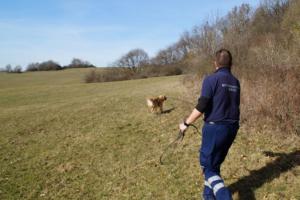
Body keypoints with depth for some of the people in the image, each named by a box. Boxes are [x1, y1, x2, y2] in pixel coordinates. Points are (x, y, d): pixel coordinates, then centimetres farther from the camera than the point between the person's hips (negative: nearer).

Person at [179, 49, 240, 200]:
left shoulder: (211, 79, -12)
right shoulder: (235, 82, 8)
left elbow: (201, 107, -18)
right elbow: (234, 105, 16)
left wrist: (186, 123, -7)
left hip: (215, 128, -7)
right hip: (232, 128, 7)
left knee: (208, 166, 5)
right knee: (214, 164, 21)